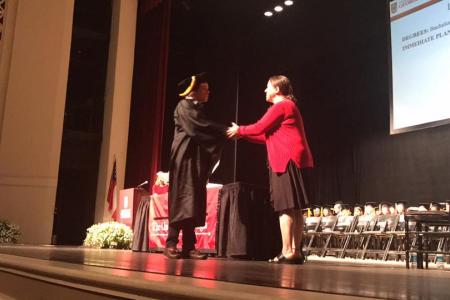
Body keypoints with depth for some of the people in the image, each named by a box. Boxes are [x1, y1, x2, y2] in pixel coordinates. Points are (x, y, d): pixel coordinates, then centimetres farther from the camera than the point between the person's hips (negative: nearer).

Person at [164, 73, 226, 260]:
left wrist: (224, 132, 0)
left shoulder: (197, 108, 23)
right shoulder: (184, 106, -4)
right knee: (182, 200, -12)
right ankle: (171, 244, -10)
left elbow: (202, 130, 14)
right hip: (185, 159, -8)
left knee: (194, 202, 2)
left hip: (196, 160, 8)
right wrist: (226, 131, -16)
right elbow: (200, 127, -18)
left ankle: (188, 247, 1)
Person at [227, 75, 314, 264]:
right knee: (294, 208, 5)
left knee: (286, 207, -11)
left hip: (287, 161, -10)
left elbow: (260, 128, -8)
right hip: (290, 161, 10)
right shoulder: (287, 106, 25)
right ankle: (296, 251, 7)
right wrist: (242, 134, 21)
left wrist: (239, 130, 8)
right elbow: (267, 136, 23)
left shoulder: (281, 106, -6)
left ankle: (287, 252, -12)